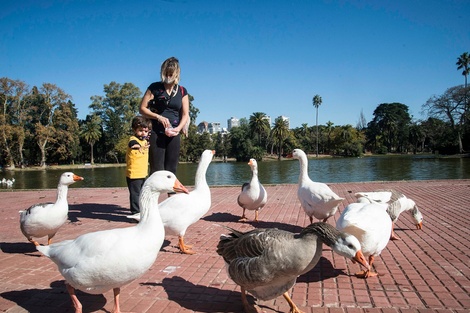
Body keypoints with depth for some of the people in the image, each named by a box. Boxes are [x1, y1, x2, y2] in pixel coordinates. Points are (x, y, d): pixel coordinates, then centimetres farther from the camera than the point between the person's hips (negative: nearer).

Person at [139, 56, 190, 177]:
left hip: (174, 135, 3)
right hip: (156, 133, -3)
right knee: (157, 170, -5)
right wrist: (159, 117, -15)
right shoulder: (155, 88, 2)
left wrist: (179, 128, -12)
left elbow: (185, 114, 7)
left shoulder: (182, 91, 10)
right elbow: (142, 108, 0)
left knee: (171, 170, 5)